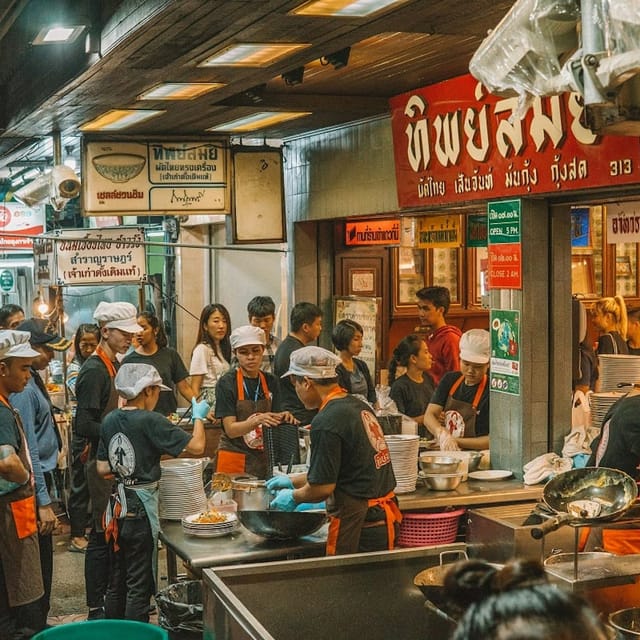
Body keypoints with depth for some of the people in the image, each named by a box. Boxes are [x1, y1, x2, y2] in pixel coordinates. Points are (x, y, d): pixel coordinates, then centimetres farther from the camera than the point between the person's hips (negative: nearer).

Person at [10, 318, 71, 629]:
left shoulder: (33, 379, 10)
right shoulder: (22, 390, -20)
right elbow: (28, 452, -22)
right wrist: (43, 502, -21)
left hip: (42, 476, 10)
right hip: (34, 485, -10)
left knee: (42, 561, 16)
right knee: (38, 563, -1)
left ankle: (38, 623, 26)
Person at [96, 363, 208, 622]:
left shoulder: (110, 420, 3)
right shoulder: (150, 421, -16)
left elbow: (102, 468, 8)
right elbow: (197, 446, -16)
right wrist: (199, 417, 1)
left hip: (117, 504, 7)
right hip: (141, 506, -7)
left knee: (116, 580, 17)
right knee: (139, 584, 3)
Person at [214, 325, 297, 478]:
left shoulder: (270, 381, 5)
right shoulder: (227, 383, -8)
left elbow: (273, 425, 5)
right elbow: (231, 429, -13)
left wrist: (282, 418, -16)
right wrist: (257, 421, -29)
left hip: (264, 459, 4)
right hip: (234, 459, -4)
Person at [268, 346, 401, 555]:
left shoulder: (326, 422, -18)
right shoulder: (359, 406, 10)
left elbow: (322, 487, -15)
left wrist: (293, 497, 4)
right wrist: (293, 481, 29)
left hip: (359, 528, -8)